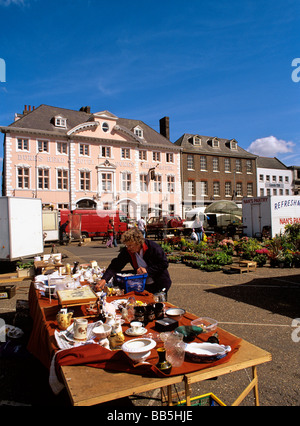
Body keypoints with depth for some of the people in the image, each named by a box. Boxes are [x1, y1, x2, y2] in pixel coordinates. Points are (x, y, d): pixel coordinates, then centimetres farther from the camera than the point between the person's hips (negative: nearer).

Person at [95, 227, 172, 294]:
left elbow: (164, 264, -16)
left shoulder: (153, 247, -19)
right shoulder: (127, 251, -9)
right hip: (142, 285, 3)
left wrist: (147, 270, -24)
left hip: (160, 285, -3)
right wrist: (104, 279, -28)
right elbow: (115, 266, -13)